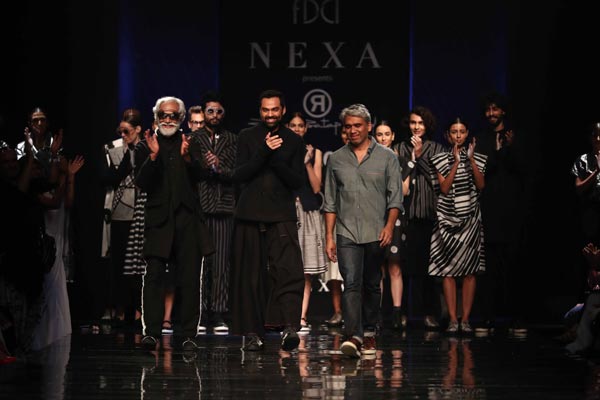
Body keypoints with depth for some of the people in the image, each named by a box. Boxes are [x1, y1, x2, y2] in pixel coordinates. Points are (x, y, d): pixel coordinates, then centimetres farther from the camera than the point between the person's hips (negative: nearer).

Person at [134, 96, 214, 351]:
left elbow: (200, 176, -2)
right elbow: (142, 183, -2)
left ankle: (189, 335, 5)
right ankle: (151, 332, -14)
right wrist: (153, 156, -16)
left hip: (187, 218, 1)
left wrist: (187, 157, -20)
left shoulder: (190, 144, 11)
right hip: (158, 219, -1)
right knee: (153, 276, -11)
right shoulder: (145, 148, 9)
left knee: (189, 280, 1)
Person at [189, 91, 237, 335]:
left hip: (224, 205, 1)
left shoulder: (232, 140, 14)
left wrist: (219, 168, -11)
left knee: (222, 262, -3)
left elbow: (237, 172, 5)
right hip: (199, 205, -1)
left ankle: (219, 316, -1)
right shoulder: (194, 139, 10)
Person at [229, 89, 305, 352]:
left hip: (281, 215, -1)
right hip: (250, 215, 1)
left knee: (289, 269, -19)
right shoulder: (247, 137, 10)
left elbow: (298, 181, 2)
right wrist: (264, 152, -10)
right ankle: (252, 333, 8)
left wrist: (274, 157, -10)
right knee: (251, 275, 2)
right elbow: (239, 175, 0)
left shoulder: (293, 141, 10)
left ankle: (290, 327, -29)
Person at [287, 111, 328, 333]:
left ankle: (302, 317, -3)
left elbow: (316, 187, 2)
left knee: (306, 272, -2)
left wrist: (307, 162, -7)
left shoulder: (315, 153, 10)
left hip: (308, 213, 1)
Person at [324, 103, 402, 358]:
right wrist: (329, 236, 5)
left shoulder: (387, 157, 5)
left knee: (371, 285, 9)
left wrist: (389, 225, -13)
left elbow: (395, 197, 1)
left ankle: (369, 333, 22)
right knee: (351, 283, -14)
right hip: (347, 233, 0)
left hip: (376, 233, 0)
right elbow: (330, 201, 11)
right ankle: (353, 336, -23)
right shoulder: (336, 159, 10)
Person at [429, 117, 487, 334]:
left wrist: (471, 160, -12)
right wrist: (456, 162, -12)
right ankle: (452, 319, -2)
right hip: (448, 218, -1)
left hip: (470, 219, 1)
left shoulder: (477, 159, 8)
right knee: (448, 270, -5)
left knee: (469, 271, -2)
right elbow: (444, 188, -6)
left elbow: (481, 185, -4)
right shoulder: (440, 159, 5)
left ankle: (465, 319, 0)